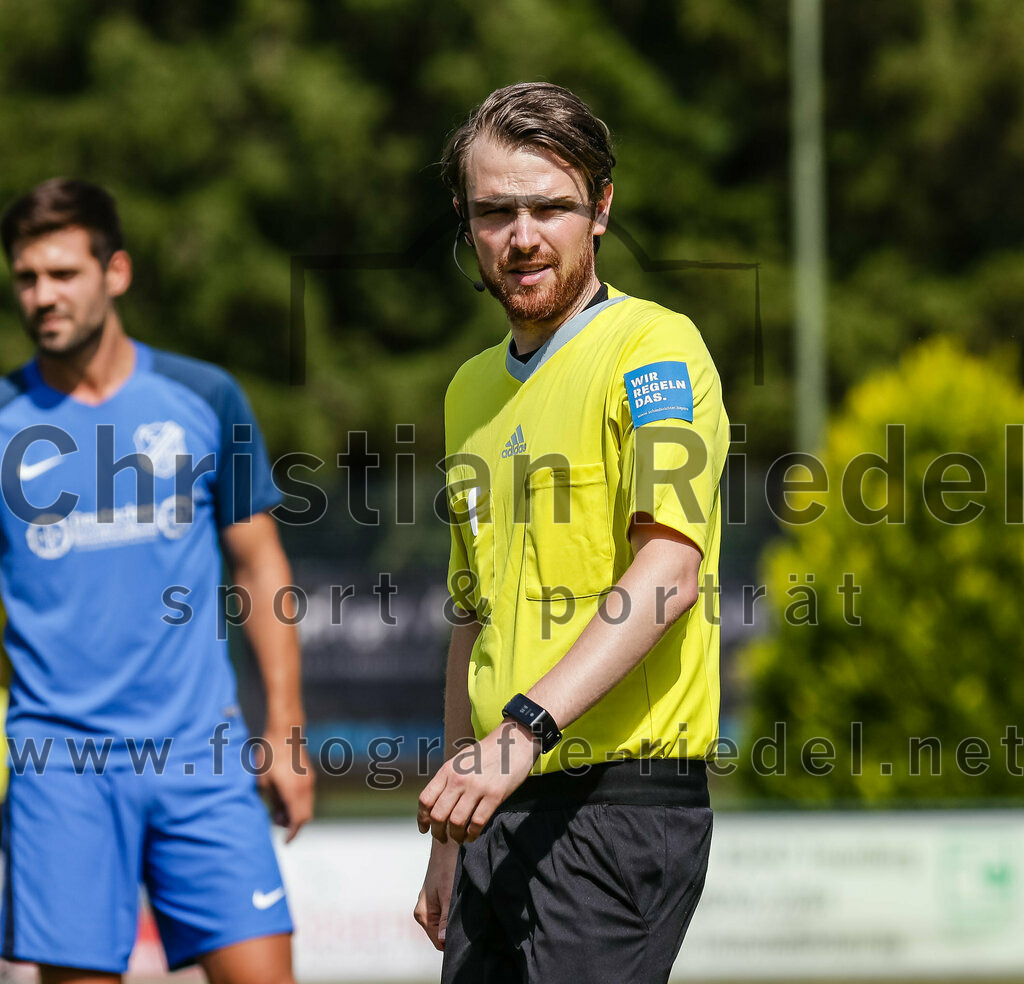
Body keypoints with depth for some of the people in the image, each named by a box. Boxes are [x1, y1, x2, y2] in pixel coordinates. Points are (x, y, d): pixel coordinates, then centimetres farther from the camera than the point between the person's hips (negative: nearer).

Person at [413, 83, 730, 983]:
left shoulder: (652, 349, -7)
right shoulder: (474, 388, 19)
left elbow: (669, 570, -20)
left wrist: (527, 726, -30)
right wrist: (450, 838, 22)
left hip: (620, 808, -7)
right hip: (503, 813, 8)